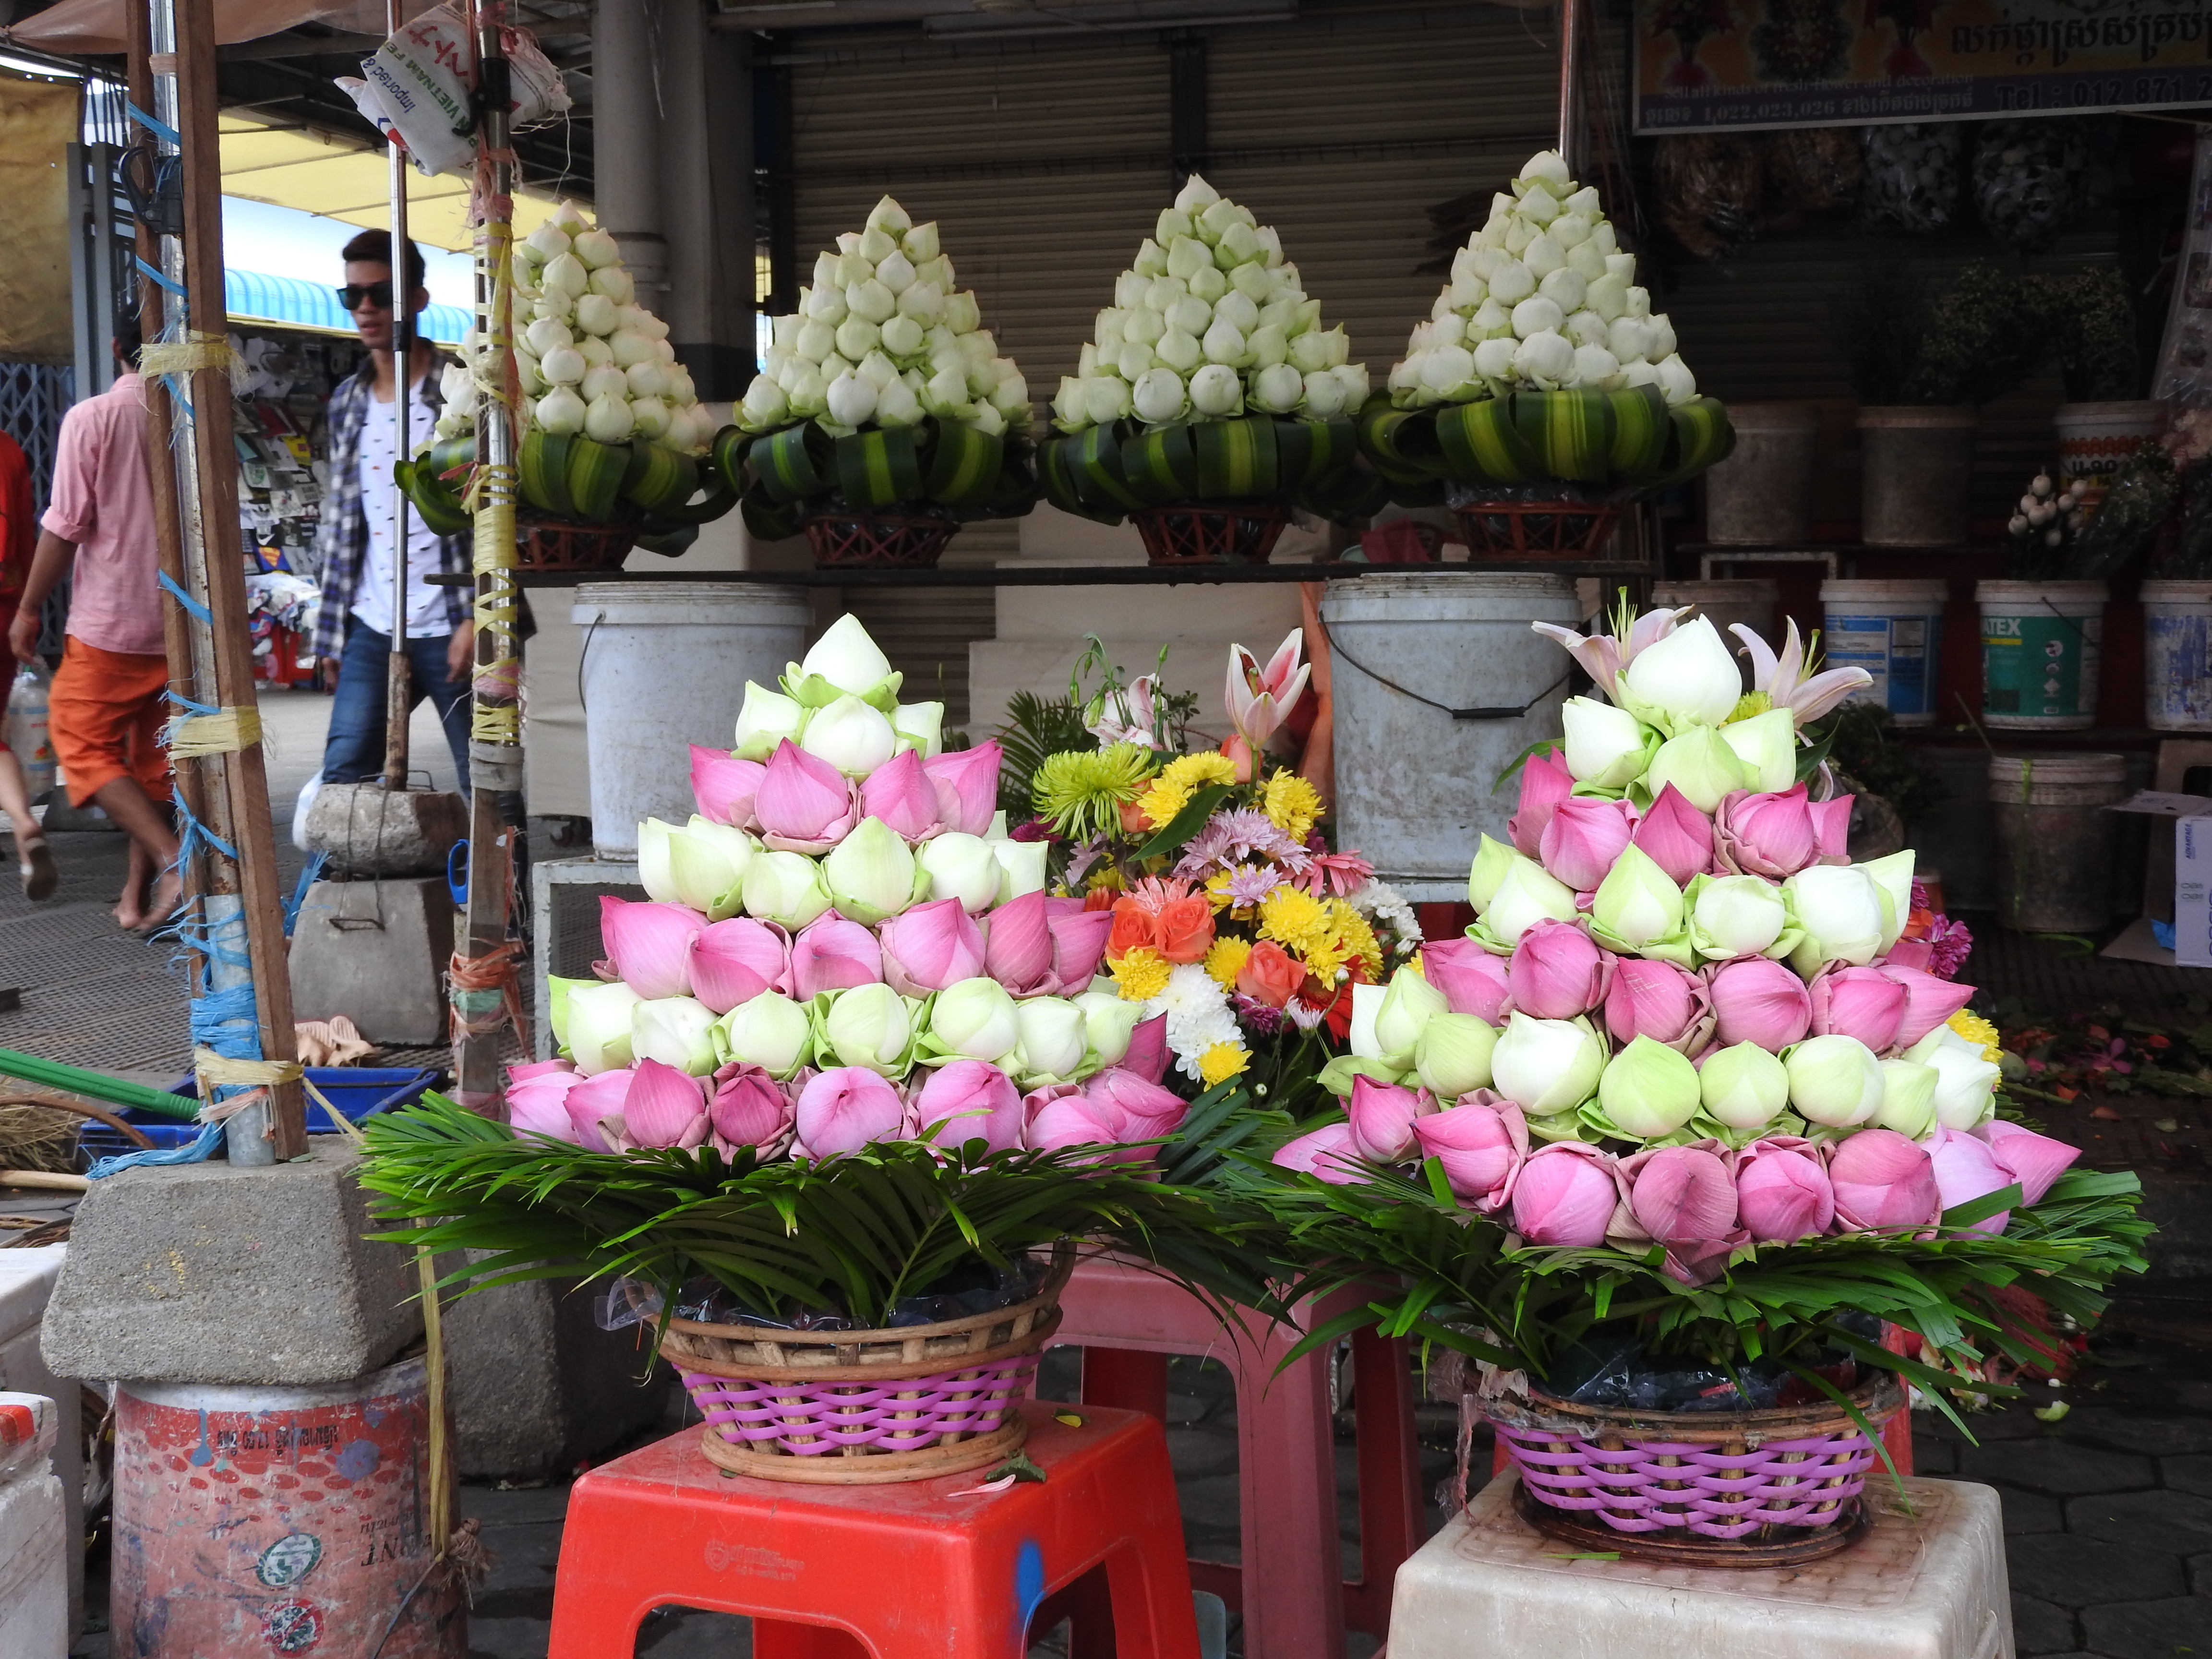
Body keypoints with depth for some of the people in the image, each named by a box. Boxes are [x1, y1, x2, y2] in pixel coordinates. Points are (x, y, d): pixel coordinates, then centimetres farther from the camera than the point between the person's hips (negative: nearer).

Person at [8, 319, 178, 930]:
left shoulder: (92, 418, -10)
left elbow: (66, 527, -11)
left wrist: (28, 611, -1)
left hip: (108, 622, -4)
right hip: (181, 625, 4)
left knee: (84, 746, 5)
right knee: (153, 759, 12)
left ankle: (172, 859, -14)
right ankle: (138, 896, 15)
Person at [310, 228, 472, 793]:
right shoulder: (347, 404, 14)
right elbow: (340, 524, 16)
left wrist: (476, 619, -14)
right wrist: (331, 637, 13)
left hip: (449, 630, -5)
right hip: (371, 629, 5)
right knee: (342, 777, -1)